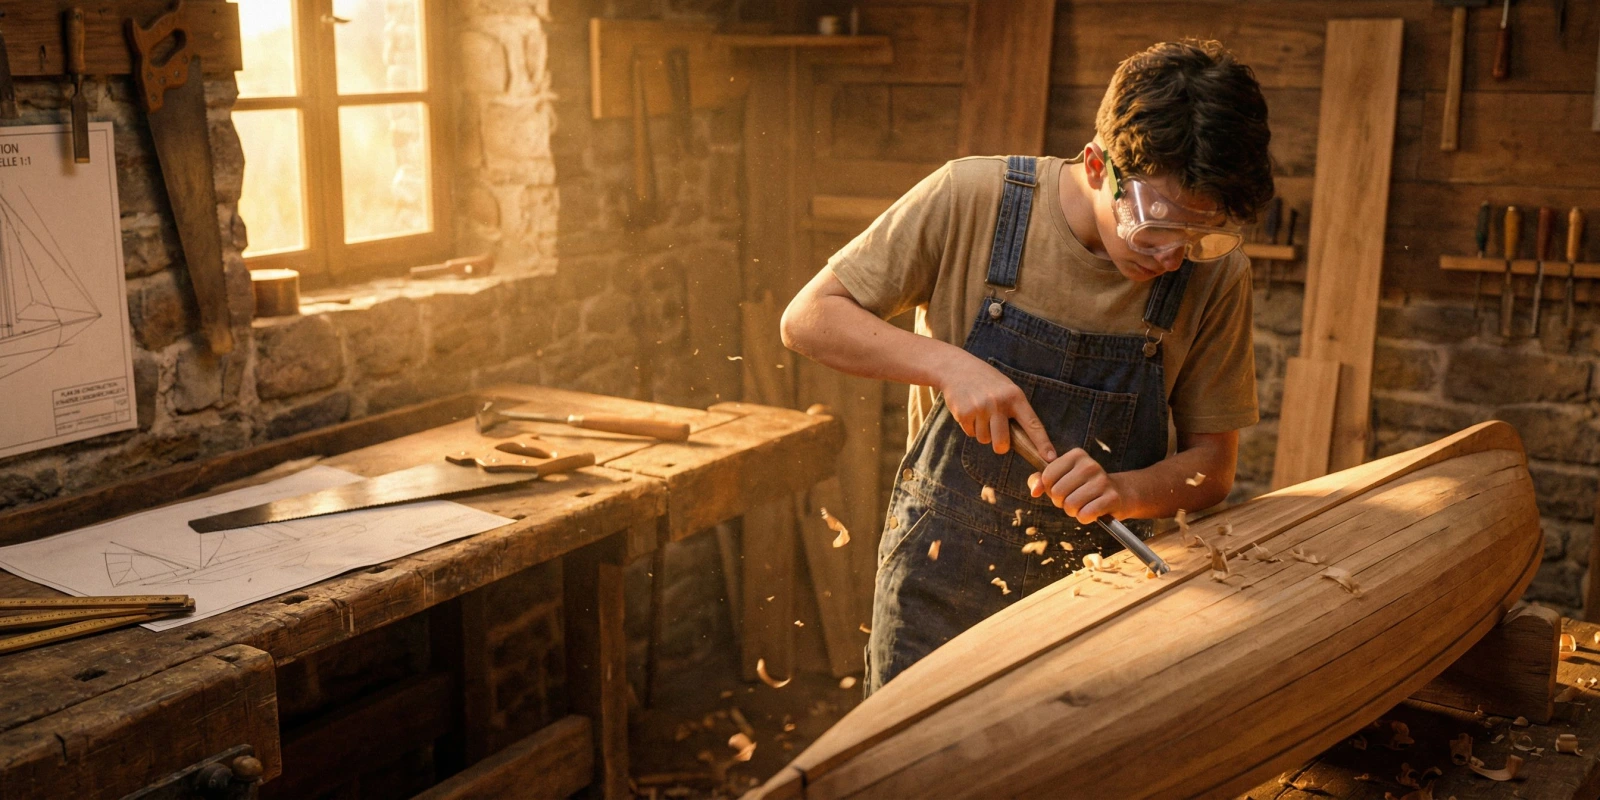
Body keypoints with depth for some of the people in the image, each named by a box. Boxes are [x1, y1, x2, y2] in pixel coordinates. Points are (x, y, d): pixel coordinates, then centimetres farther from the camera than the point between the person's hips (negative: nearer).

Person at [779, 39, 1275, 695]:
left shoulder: (1215, 275, -11)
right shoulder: (974, 199, -17)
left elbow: (1212, 466, -4)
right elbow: (807, 319, -12)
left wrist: (1122, 489, -25)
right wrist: (946, 363, -27)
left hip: (1095, 598, 2)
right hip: (942, 583, -1)